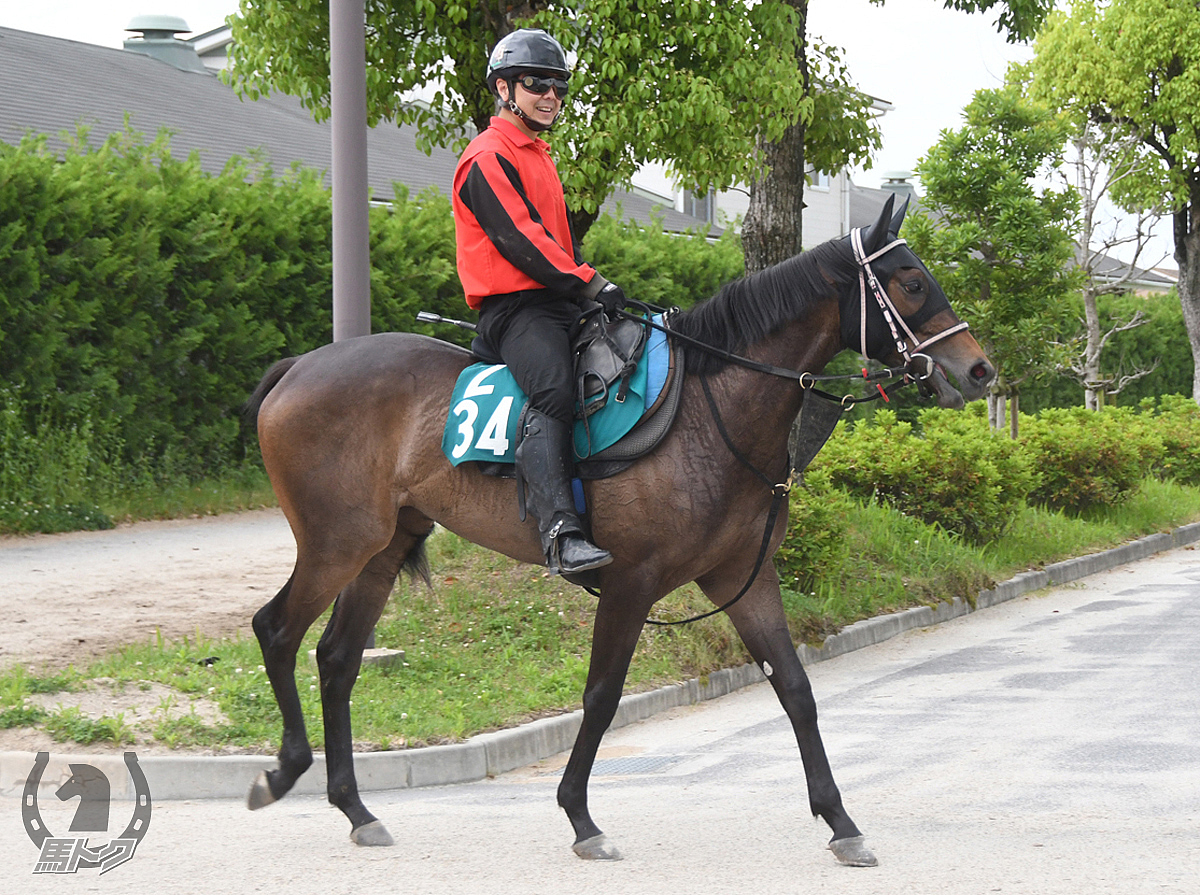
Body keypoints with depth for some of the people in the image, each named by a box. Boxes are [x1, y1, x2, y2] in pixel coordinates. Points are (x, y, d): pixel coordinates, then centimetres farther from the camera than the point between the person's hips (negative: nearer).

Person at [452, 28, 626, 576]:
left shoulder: (538, 156, 27)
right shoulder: (488, 159, -5)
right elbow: (519, 240, -16)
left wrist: (602, 292, 15)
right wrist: (588, 283, -21)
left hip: (558, 303, 10)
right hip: (513, 307, -10)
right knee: (554, 392, -33)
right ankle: (561, 532, -47)